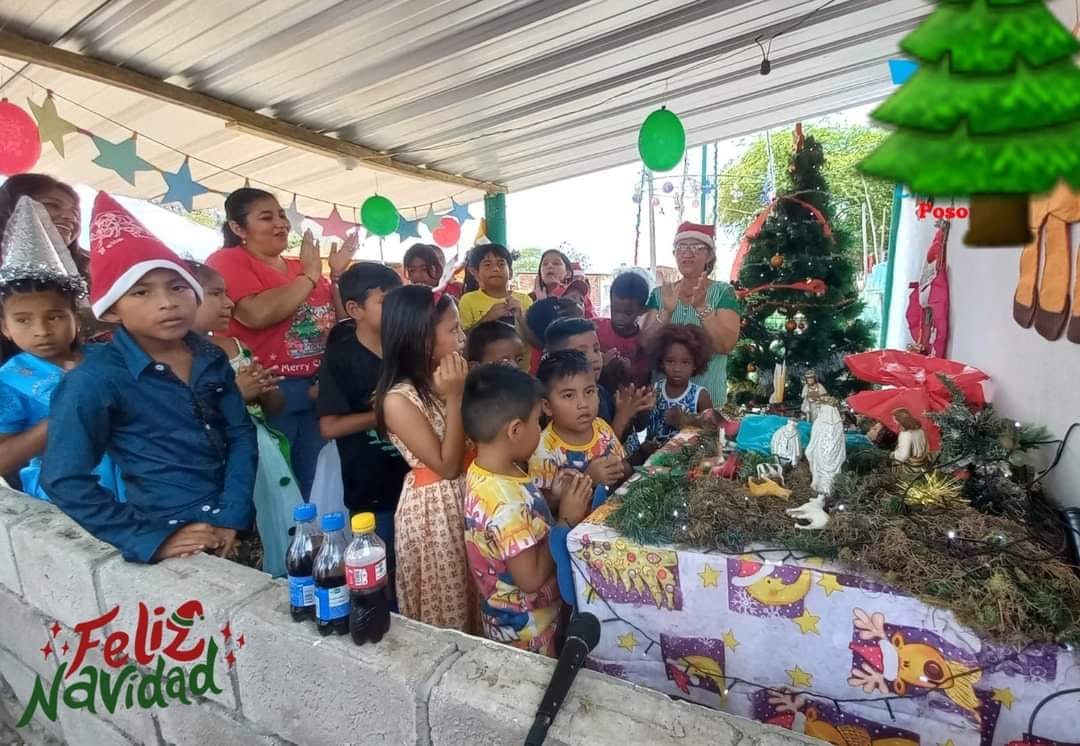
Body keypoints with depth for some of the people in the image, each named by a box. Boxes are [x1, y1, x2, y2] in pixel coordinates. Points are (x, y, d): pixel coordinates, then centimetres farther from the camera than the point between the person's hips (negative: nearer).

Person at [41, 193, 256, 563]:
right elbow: (64, 479, -11)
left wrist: (232, 518, -9)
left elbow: (241, 434, 0)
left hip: (233, 529, 5)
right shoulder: (95, 380, -13)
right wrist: (151, 540, -17)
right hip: (172, 539, -4)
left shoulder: (211, 358, 0)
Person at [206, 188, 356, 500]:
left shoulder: (302, 266, 14)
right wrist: (309, 276, -10)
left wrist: (337, 275, 6)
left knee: (314, 487, 14)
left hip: (316, 389, 6)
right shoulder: (227, 261, -3)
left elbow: (339, 322, 18)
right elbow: (257, 313, -22)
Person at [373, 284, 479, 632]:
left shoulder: (445, 379, -1)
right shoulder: (398, 399, -21)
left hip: (468, 497, 7)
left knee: (474, 603, 22)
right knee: (444, 617, 13)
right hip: (433, 508, -6)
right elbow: (448, 465, -20)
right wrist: (455, 399, -24)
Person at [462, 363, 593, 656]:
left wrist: (555, 497, -7)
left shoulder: (486, 473, -7)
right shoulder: (505, 501, -35)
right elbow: (531, 578, -28)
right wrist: (568, 519, -23)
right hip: (526, 631, -8)